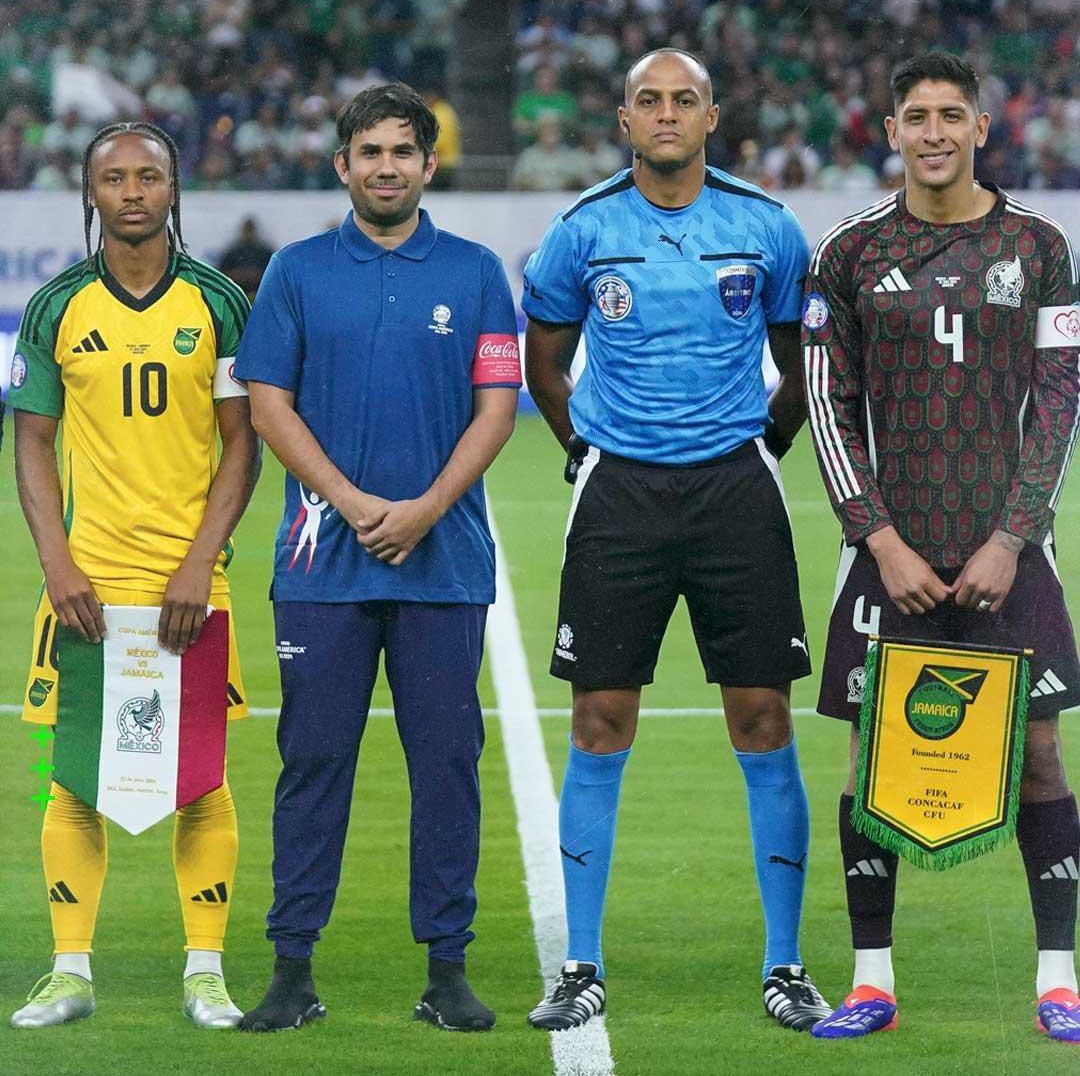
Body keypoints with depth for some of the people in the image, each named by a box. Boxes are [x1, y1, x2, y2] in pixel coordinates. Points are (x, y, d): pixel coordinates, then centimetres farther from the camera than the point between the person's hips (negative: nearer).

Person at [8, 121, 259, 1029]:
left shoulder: (217, 303, 2)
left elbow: (243, 444, 2)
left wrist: (200, 564, -8)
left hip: (188, 581, -1)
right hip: (86, 577, 1)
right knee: (76, 778, 1)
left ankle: (205, 972, 7)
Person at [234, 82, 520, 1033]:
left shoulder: (475, 274, 7)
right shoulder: (299, 273, 6)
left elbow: (497, 408, 3)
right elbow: (270, 404, 3)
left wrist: (425, 509, -10)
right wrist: (356, 505, -9)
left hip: (445, 559, 0)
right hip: (324, 560, 0)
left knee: (446, 759, 1)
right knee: (313, 757, 0)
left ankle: (448, 967, 6)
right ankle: (293, 967, 5)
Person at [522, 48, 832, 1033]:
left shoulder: (766, 229, 1)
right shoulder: (585, 230, 2)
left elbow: (802, 360, 15)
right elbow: (543, 359, 15)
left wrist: (766, 445, 10)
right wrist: (588, 453, 10)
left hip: (735, 488, 0)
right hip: (619, 491, 0)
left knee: (764, 722, -1)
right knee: (601, 724, 0)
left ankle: (786, 968, 7)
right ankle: (582, 969, 7)